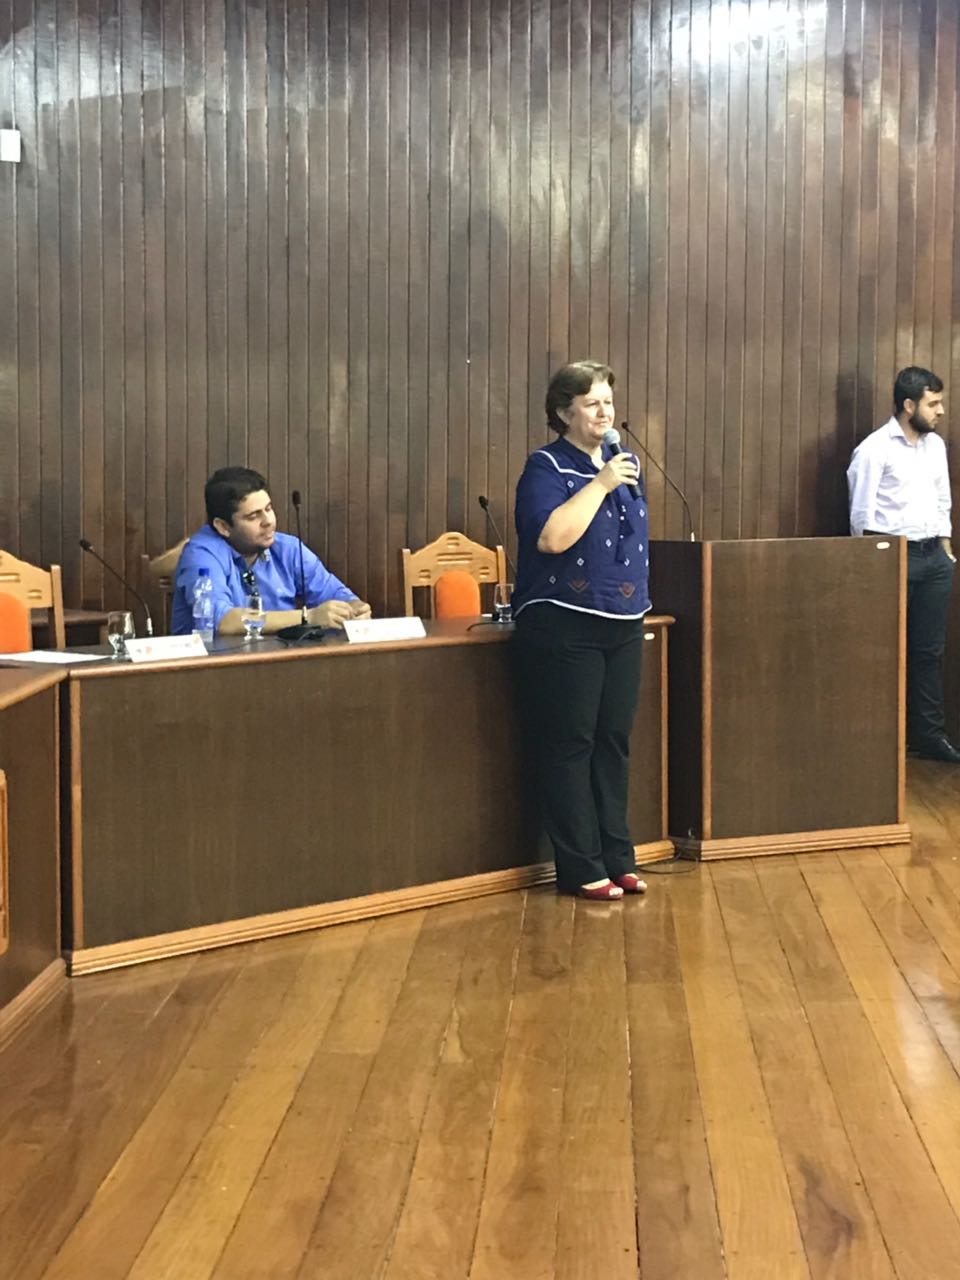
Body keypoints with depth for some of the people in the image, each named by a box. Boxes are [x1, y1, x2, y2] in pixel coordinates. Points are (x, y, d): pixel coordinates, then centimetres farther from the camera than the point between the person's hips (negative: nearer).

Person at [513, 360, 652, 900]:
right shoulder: (546, 467, -8)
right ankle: (581, 869, 5)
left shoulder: (623, 462, 13)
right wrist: (601, 484, -20)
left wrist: (638, 607, 17)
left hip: (624, 626, 7)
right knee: (569, 745, -2)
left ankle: (617, 857, 19)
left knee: (614, 743, 10)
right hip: (564, 627, -7)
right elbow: (553, 537, -24)